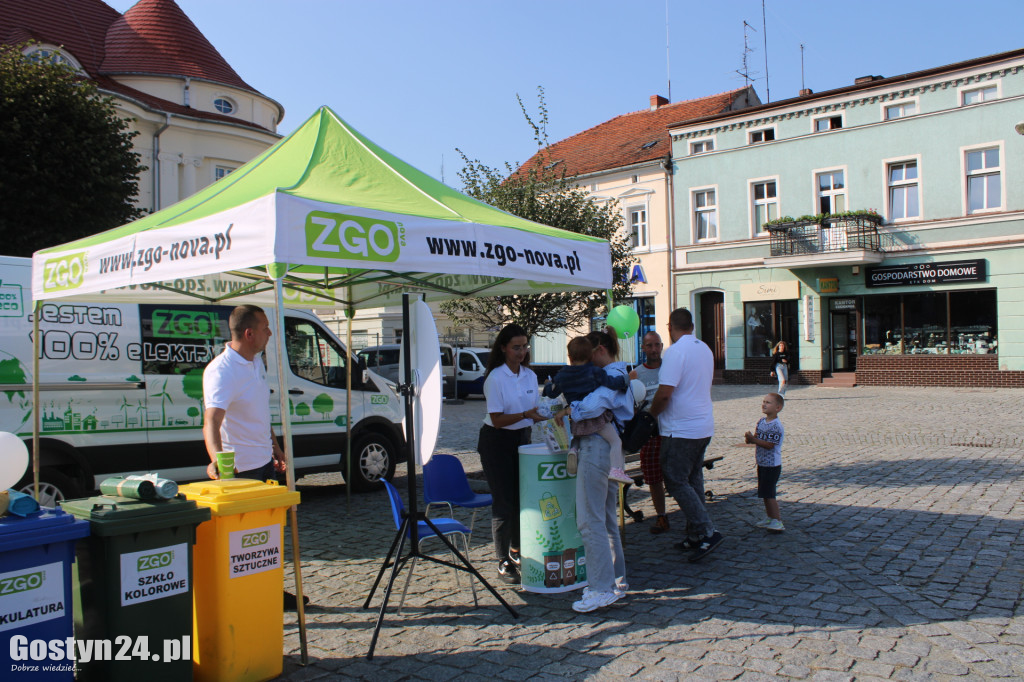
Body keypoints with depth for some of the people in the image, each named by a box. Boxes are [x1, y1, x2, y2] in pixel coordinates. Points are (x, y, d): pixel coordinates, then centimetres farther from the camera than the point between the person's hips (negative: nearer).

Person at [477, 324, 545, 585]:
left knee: (523, 498, 10)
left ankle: (516, 552, 27)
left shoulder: (530, 375, 4)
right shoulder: (495, 378, -15)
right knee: (504, 502, -4)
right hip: (497, 442, -6)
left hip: (522, 439, 6)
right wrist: (525, 415, -29)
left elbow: (535, 408, 9)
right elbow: (497, 420, -18)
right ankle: (503, 563, 6)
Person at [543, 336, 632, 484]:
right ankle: (616, 469, -21)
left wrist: (547, 386, 43)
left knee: (577, 437, 34)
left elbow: (552, 393, 20)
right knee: (616, 441, -2)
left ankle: (573, 450, 3)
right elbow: (612, 383, -12)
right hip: (597, 417, -5)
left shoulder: (562, 375, 6)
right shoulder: (594, 372, -7)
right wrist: (626, 378, 7)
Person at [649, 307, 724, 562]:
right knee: (693, 481, 14)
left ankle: (707, 533, -8)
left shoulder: (675, 351, -16)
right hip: (704, 427, 9)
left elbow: (665, 393, -23)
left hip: (680, 430, -9)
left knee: (676, 482, -3)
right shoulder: (705, 349, 11)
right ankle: (694, 536, 19)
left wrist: (652, 412, -4)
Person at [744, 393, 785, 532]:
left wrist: (753, 440, -26)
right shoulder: (761, 421, 5)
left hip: (772, 465, -9)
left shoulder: (776, 426, -21)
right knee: (765, 492, 18)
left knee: (768, 493, -5)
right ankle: (769, 516, 30)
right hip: (762, 463, 9)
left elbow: (769, 445, -24)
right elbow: (757, 436, 10)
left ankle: (777, 520, 3)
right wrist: (750, 438, -12)